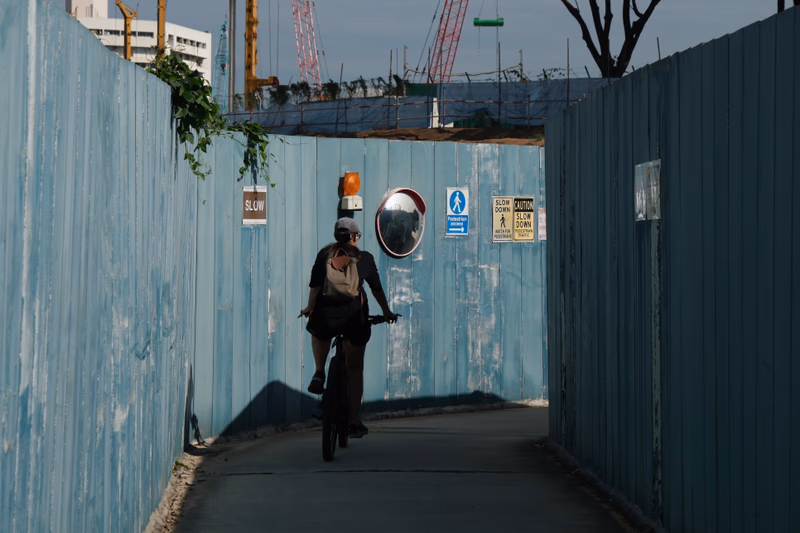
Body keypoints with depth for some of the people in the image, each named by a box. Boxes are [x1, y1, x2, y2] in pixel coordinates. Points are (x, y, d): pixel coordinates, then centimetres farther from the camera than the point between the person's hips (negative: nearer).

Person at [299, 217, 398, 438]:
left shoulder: (325, 255, 6)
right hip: (355, 316, 0)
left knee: (319, 334, 38)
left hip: (327, 314, 0)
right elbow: (377, 289, 15)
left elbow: (315, 286, -3)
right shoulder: (365, 258, 9)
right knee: (355, 369, 9)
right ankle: (354, 422, 7)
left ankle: (319, 374, 16)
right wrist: (387, 312, 26)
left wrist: (309, 309, 7)